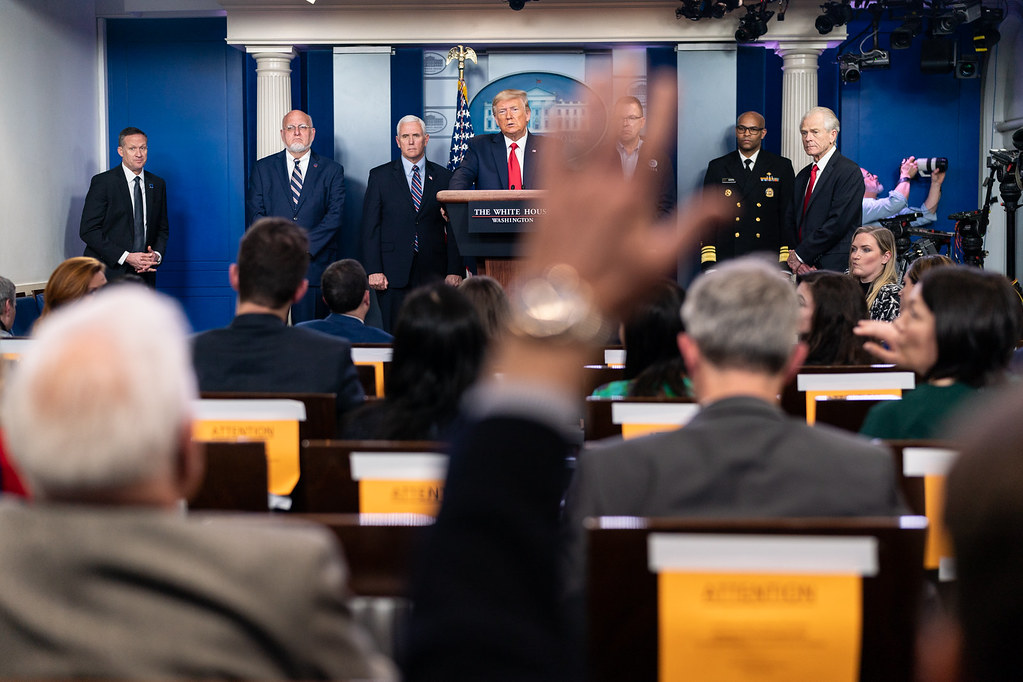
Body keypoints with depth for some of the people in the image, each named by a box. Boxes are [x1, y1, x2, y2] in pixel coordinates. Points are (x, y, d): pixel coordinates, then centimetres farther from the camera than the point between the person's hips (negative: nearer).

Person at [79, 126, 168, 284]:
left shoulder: (157, 184, 12)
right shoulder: (102, 182, -4)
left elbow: (163, 229, 17)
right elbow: (88, 230, -9)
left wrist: (157, 255, -4)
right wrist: (125, 257, -16)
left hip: (143, 273, 4)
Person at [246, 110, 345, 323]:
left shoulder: (332, 170, 10)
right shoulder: (263, 168, 12)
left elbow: (335, 216, 0)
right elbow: (255, 214, 5)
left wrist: (305, 246, -12)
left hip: (314, 263, 0)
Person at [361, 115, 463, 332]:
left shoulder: (444, 177, 9)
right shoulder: (379, 176, 8)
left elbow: (454, 229, 7)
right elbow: (370, 227, 3)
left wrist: (456, 270, -1)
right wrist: (373, 270, -6)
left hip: (433, 273, 1)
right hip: (393, 274, -1)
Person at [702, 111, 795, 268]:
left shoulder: (782, 166, 9)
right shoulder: (717, 167, 11)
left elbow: (789, 215, 7)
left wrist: (785, 261, -3)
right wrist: (708, 261, -2)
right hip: (726, 260, 0)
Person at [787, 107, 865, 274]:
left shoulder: (849, 171, -7)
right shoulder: (802, 176, 17)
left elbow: (838, 222, -15)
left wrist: (800, 255, -10)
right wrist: (795, 262, -2)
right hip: (804, 270, 6)